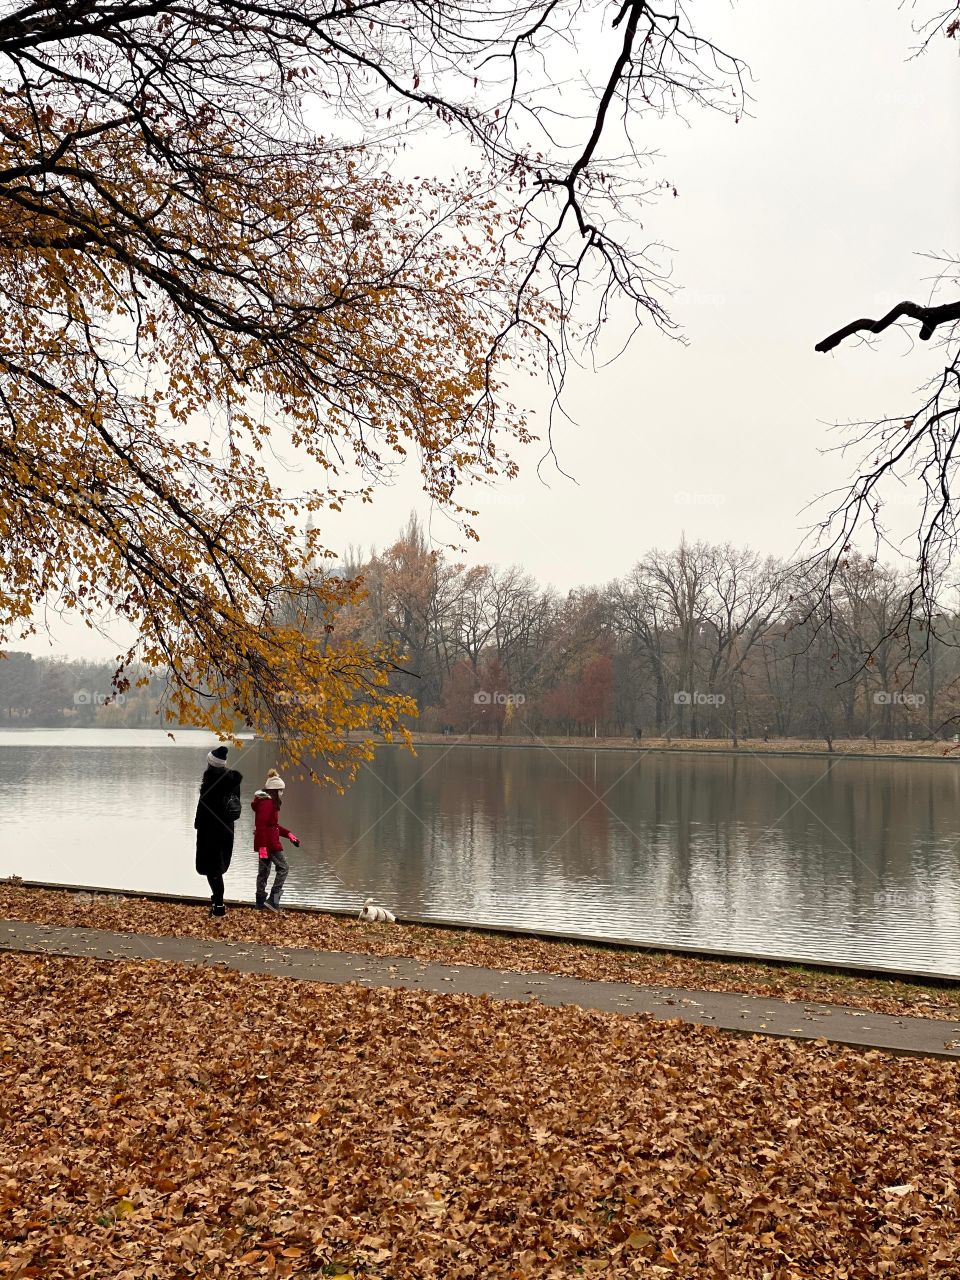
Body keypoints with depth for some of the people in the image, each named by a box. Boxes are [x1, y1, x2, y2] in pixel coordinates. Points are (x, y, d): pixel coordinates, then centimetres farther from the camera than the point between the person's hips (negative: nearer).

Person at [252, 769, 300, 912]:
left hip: (264, 843, 10)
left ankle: (261, 903, 16)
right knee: (283, 867, -5)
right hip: (268, 843, -10)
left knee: (264, 871, 12)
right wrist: (262, 847, -26)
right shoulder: (267, 803, -15)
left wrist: (288, 834, 21)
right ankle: (273, 899, -8)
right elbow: (261, 825, -22)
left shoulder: (269, 803, 17)